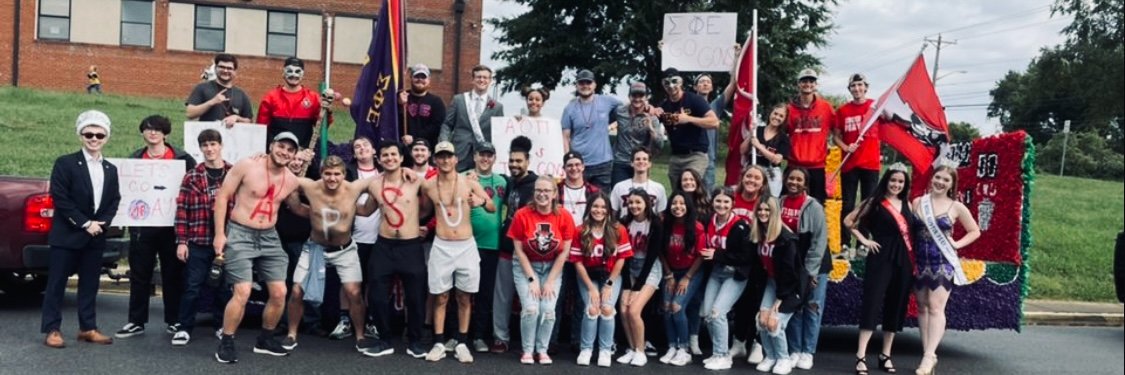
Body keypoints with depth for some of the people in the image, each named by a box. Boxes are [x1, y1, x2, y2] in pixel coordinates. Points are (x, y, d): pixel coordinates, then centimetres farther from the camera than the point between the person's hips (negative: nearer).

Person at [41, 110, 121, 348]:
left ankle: (88, 328, 17)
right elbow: (60, 199, -11)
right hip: (67, 234, -5)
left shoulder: (110, 169, 12)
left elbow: (114, 202, 9)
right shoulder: (65, 163, -4)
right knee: (57, 283, 1)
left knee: (90, 284, 10)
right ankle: (51, 329, 8)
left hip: (96, 236, 5)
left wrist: (100, 224, -8)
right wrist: (85, 223, -15)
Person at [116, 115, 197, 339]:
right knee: (139, 275, 6)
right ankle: (136, 321, 14)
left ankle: (174, 320, 14)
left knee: (173, 274, 5)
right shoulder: (135, 159, 10)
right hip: (142, 225, 2)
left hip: (171, 225, -2)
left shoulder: (182, 159, 1)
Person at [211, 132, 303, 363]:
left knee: (279, 293, 2)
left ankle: (265, 339, 22)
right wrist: (219, 233, -11)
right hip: (240, 234, -5)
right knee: (242, 293, -15)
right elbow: (222, 197, -7)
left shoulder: (292, 181, 5)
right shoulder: (246, 166, -9)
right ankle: (226, 342, 4)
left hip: (269, 238, 5)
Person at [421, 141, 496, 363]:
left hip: (467, 246, 0)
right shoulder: (428, 186, 0)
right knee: (440, 297, 4)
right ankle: (439, 344, 13)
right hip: (441, 247, 0)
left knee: (465, 298, 6)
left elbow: (493, 209, 0)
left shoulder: (469, 183, -2)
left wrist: (483, 202, -18)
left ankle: (461, 344, 15)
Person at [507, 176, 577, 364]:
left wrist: (550, 281, -10)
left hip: (552, 267, 1)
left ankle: (542, 350, 8)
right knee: (531, 308, -16)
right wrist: (532, 279, -13)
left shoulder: (564, 217, -12)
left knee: (548, 310, -11)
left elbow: (564, 252, -7)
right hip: (526, 266, -1)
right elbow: (519, 250, -11)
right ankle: (527, 350, 3)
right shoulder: (522, 215, -16)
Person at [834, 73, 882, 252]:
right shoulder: (842, 110, 3)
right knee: (848, 205, 3)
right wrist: (845, 147, -10)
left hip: (871, 163, 0)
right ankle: (845, 244, 7)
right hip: (849, 164, 0)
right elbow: (836, 136, 8)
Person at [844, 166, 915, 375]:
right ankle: (861, 356, -10)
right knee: (872, 304, -9)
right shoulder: (874, 203, -1)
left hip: (903, 261, 5)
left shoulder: (907, 205, 13)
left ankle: (886, 355, 19)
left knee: (896, 308, 9)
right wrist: (865, 240, -7)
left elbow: (914, 231, 16)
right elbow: (849, 221, -2)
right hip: (881, 259, -5)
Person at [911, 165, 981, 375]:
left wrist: (957, 244, -2)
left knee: (936, 308, -11)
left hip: (943, 263, -3)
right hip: (920, 262, 3)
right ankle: (929, 354, 15)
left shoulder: (956, 207, 1)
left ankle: (929, 356, -14)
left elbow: (975, 231, 11)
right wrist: (910, 252, -3)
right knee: (922, 308, 7)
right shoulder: (918, 203, 5)